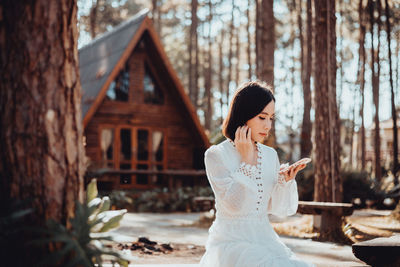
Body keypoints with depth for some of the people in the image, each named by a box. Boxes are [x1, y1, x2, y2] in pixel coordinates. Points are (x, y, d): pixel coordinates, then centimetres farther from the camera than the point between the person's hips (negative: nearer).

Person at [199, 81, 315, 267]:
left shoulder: (270, 155, 10)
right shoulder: (216, 154, -6)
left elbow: (279, 209, 11)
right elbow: (234, 205, -15)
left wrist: (286, 180, -7)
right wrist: (247, 160, -11)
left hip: (265, 239, 5)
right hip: (230, 242, -5)